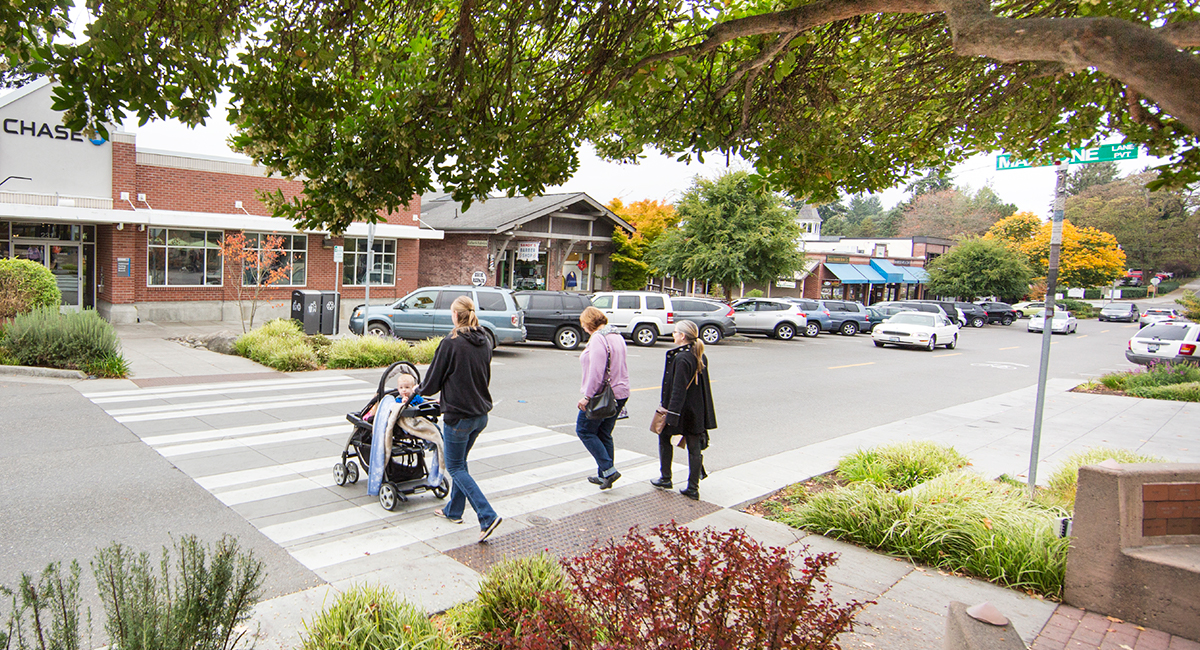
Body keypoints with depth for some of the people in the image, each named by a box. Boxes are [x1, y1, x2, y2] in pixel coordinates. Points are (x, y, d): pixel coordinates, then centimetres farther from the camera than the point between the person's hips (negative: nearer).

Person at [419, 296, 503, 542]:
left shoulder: (450, 343, -16)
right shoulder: (485, 342, 5)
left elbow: (433, 380, -8)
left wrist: (419, 391, 12)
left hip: (458, 416, -7)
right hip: (481, 413, 7)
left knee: (455, 467, 3)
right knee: (460, 462, 22)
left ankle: (487, 517, -7)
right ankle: (454, 510, 33)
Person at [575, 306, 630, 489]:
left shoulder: (597, 338, -15)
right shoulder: (617, 336, 14)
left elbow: (596, 371, -23)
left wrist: (587, 396, -20)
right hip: (620, 393, 9)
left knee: (584, 430, 2)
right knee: (604, 434, 15)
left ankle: (608, 470, -5)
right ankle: (604, 475, 19)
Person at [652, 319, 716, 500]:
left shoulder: (681, 358, -20)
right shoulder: (701, 357, 7)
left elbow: (678, 390, -22)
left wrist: (671, 415, -20)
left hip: (681, 410, -7)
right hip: (697, 411, 7)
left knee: (664, 438, 15)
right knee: (694, 448, 9)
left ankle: (665, 479, 25)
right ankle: (693, 488, 13)